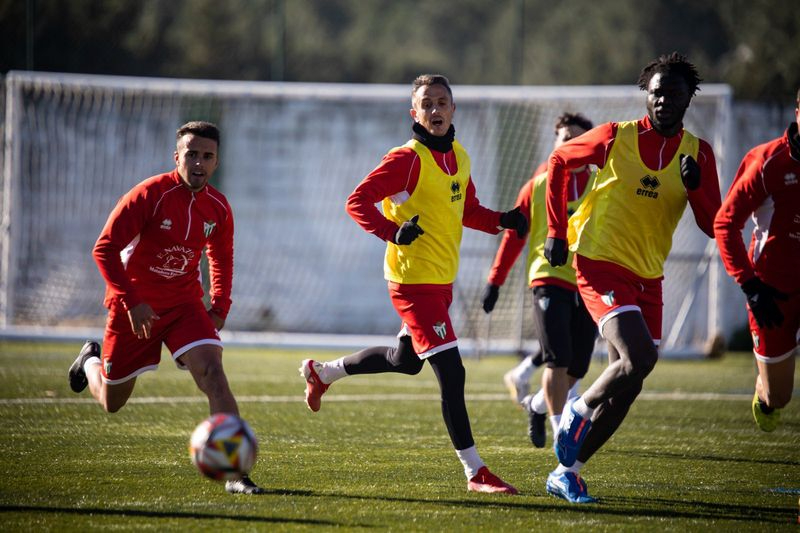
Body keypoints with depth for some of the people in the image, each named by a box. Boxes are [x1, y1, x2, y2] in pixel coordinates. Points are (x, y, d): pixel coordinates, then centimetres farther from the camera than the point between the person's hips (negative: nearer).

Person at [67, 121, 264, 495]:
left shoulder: (218, 208, -4)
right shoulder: (149, 195, -19)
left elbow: (221, 260, 15)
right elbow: (105, 249, -19)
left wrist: (219, 309, 2)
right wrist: (132, 302, -26)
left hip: (184, 306, 3)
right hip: (134, 307, -3)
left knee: (213, 373, -23)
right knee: (111, 403, 12)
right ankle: (90, 361, 50)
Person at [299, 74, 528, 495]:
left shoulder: (459, 157, 9)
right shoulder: (408, 159, -15)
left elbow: (468, 211, 22)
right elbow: (357, 201, -16)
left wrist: (502, 221, 4)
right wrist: (395, 232, -28)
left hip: (442, 279, 9)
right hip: (413, 280, -9)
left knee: (406, 360, 27)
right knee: (451, 373, -12)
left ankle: (322, 372, 47)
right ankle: (475, 472, -7)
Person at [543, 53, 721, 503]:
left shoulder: (698, 153, 3)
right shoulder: (616, 138, -6)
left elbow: (713, 226, 1)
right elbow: (559, 161, 8)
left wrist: (696, 187, -19)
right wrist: (557, 231, 3)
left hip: (648, 279, 5)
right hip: (600, 265, -5)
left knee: (626, 386, 5)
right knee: (639, 357, -24)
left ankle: (567, 472, 16)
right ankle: (578, 411, 3)